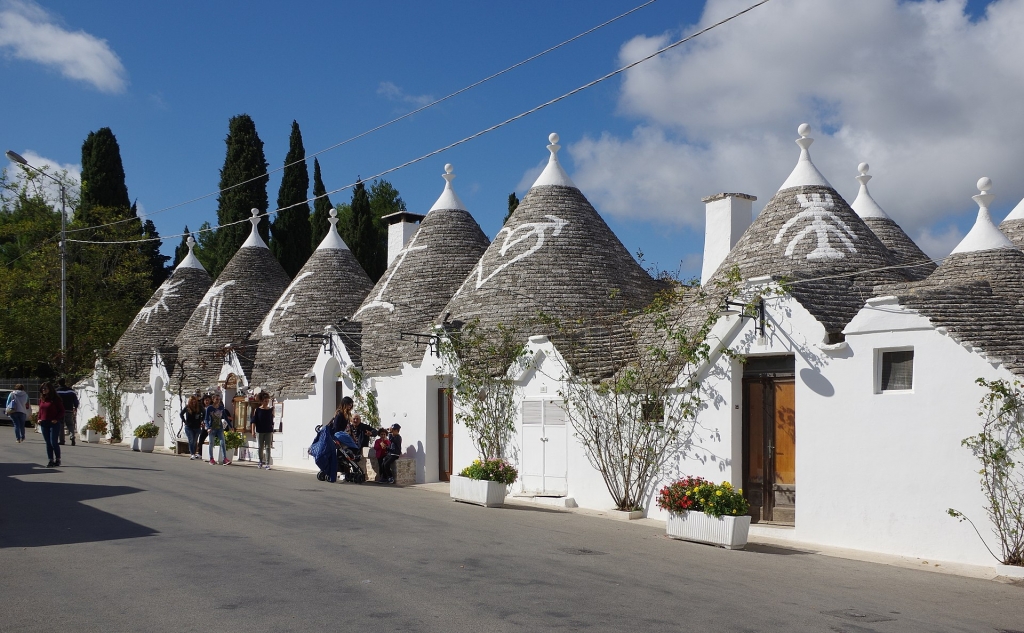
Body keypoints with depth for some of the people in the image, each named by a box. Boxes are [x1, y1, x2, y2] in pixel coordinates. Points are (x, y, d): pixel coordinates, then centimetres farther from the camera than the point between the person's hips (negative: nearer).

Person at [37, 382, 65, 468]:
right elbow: (40, 410, 22)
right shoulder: (41, 399, 12)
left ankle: (58, 459, 6)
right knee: (48, 443, 7)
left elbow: (62, 411, -4)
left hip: (54, 423, -6)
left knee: (54, 442, -8)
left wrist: (56, 419, -14)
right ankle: (51, 460, 11)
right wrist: (39, 418, 7)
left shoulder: (56, 399, -5)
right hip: (44, 423, 6)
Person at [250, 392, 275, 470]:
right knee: (260, 448, 8)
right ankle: (261, 462, 28)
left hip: (269, 432, 1)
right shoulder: (257, 410, -2)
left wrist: (272, 431, 12)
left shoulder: (270, 410, 5)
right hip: (260, 432, -1)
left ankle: (267, 464, -9)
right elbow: (253, 421, -2)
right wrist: (253, 430, -10)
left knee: (268, 447, -6)